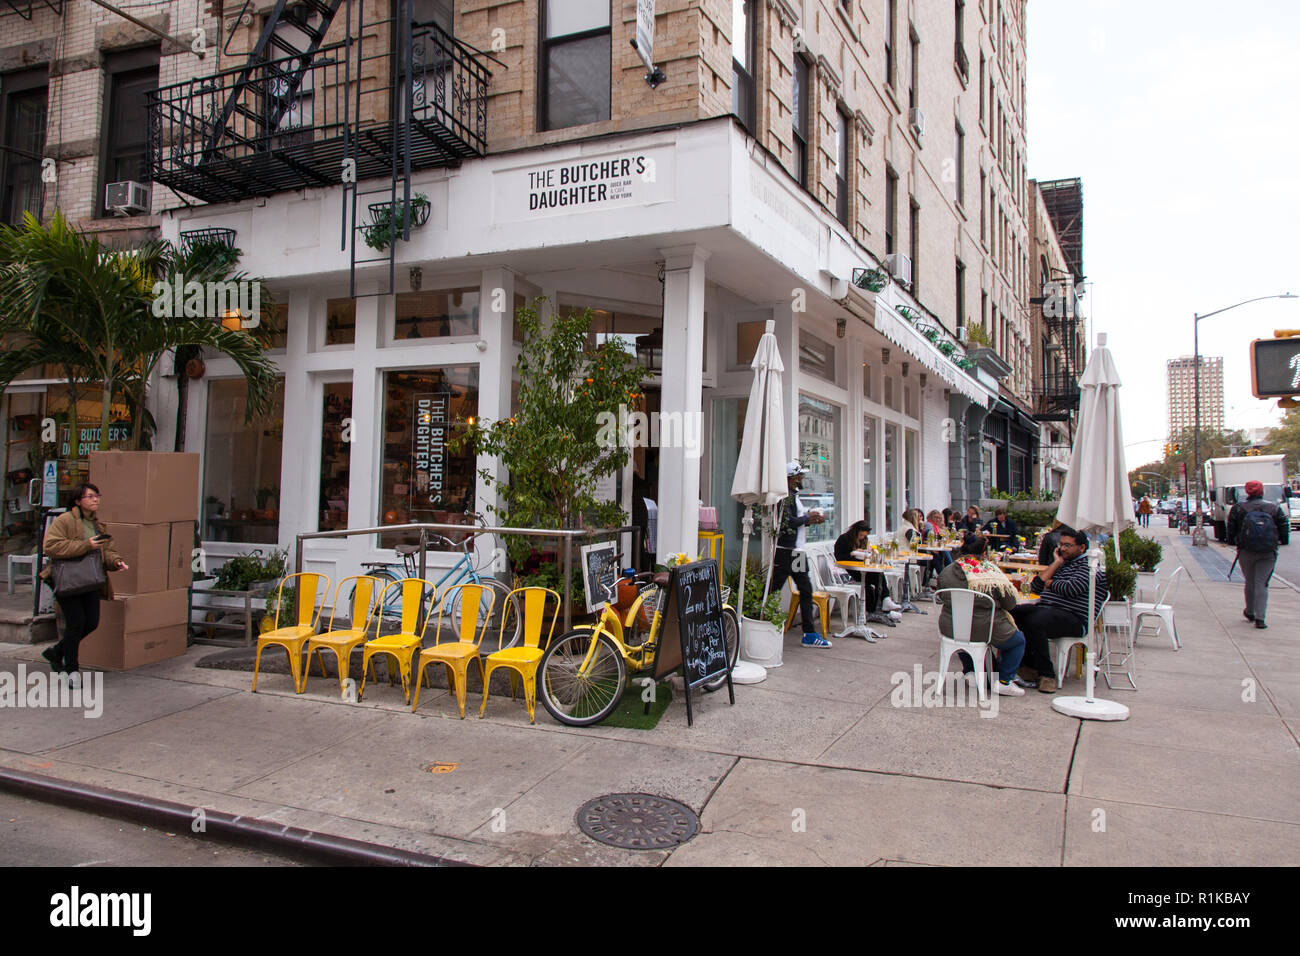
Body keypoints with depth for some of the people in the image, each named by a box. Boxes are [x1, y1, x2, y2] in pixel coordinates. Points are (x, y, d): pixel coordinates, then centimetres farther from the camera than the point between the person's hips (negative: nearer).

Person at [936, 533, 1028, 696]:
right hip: (985, 631, -4)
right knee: (1019, 640, 21)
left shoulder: (947, 572, -5)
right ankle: (1004, 681, 16)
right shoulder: (993, 573, -17)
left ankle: (969, 670, 37)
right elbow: (1011, 603, -9)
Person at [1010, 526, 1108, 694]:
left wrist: (1050, 583, 5)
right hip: (1045, 609, 8)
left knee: (1035, 622, -36)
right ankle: (1030, 665, -8)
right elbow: (1035, 587, 17)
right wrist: (1056, 563, 12)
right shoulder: (1062, 562, 25)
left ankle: (1047, 674, -21)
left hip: (1074, 619, -8)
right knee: (1011, 613, -17)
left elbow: (1071, 589, -16)